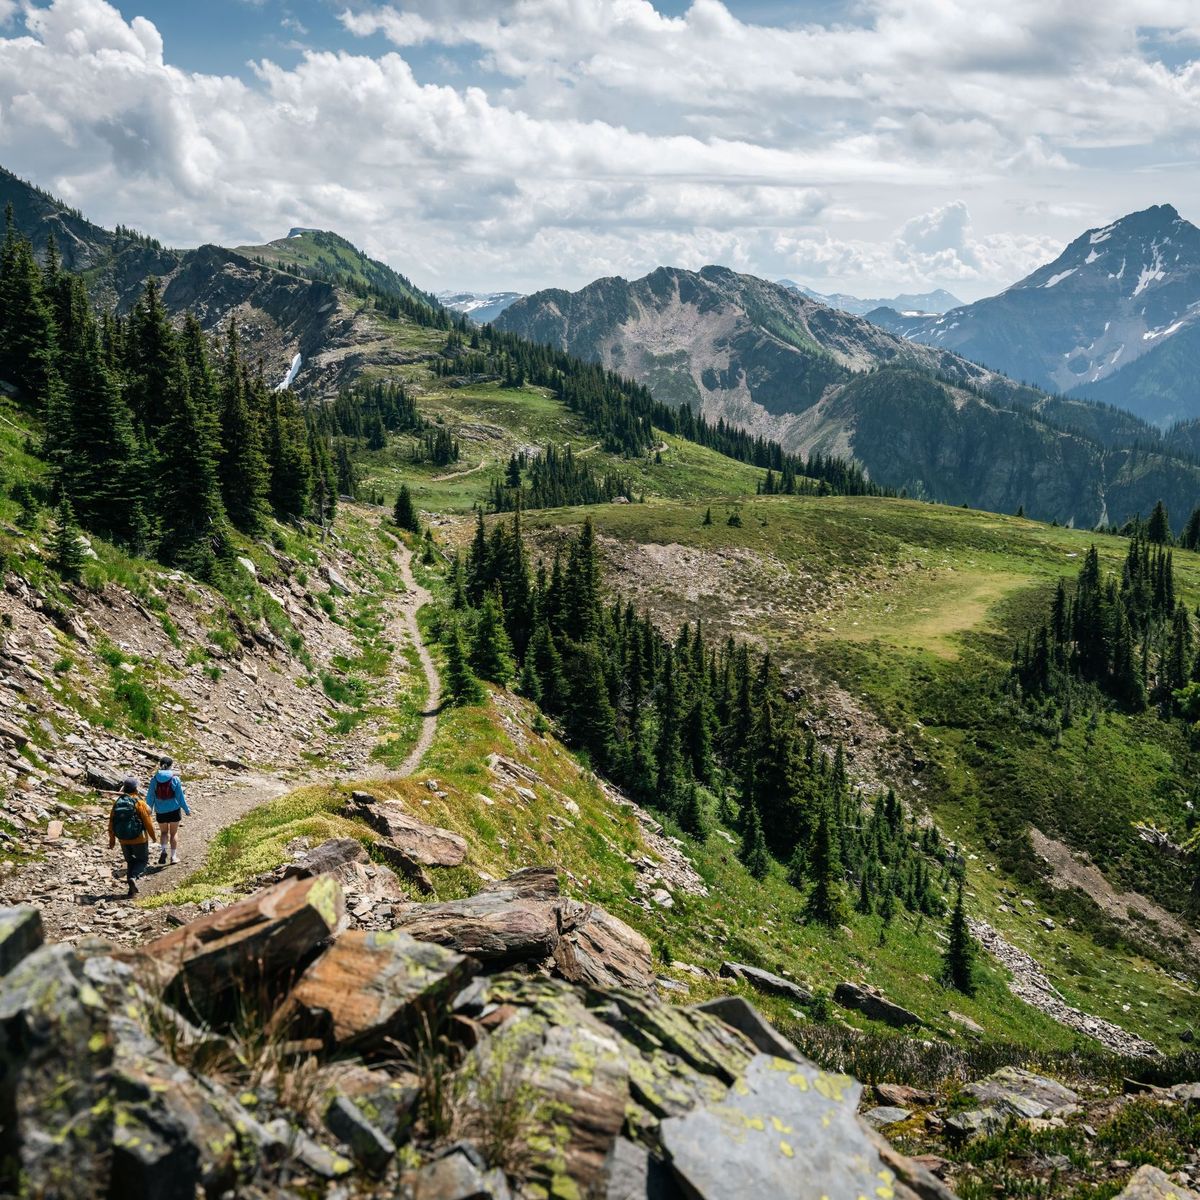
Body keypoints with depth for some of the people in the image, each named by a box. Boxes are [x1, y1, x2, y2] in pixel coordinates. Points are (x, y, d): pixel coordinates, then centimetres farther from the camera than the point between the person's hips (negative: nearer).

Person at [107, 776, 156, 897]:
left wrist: (112, 838, 14)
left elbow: (111, 822, 4)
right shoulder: (140, 803, -14)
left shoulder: (117, 803, 0)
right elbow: (148, 822, -11)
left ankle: (132, 890, 16)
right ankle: (133, 877, -15)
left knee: (130, 862, 19)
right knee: (143, 861, 13)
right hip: (139, 839, -4)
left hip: (123, 840, 4)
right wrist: (153, 836, 3)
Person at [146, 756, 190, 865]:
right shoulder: (175, 778, -10)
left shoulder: (154, 779, -7)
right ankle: (173, 856, 16)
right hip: (174, 810, -1)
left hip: (160, 811, 1)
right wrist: (186, 810, 5)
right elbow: (180, 796, -6)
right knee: (174, 832, 14)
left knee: (163, 832, 19)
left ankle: (163, 850, -5)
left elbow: (150, 796, -1)